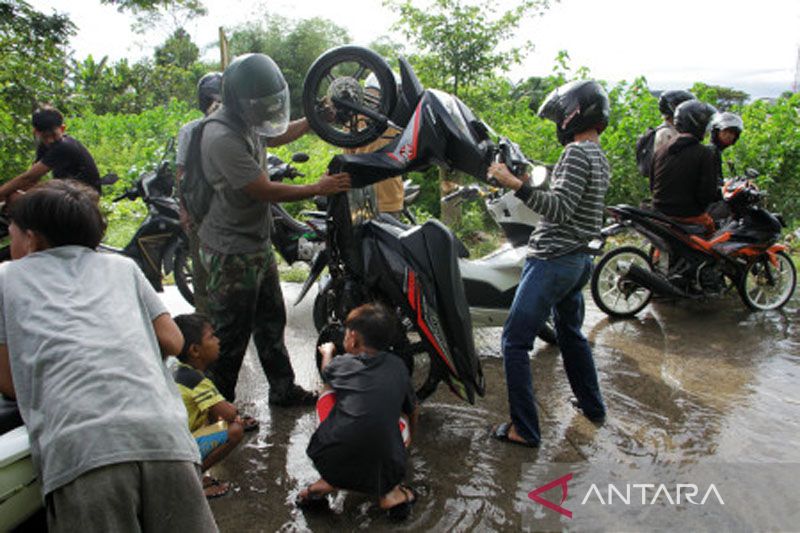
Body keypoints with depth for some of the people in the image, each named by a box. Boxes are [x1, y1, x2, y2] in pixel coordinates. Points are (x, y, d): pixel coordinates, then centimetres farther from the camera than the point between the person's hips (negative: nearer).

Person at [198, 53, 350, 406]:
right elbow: (265, 191, -24)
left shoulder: (245, 121, 4)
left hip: (258, 243, 10)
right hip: (232, 253, -10)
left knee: (271, 321, 19)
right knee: (231, 335, 2)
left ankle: (283, 389, 34)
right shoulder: (223, 137, -26)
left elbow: (276, 136, 28)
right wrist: (319, 189, -17)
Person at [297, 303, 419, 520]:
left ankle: (328, 482, 15)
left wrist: (327, 352, 54)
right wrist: (410, 437, 45)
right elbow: (412, 410, 24)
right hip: (384, 469, 2)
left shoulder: (342, 364, 6)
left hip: (331, 460, -1)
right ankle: (388, 492, 12)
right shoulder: (398, 366, 9)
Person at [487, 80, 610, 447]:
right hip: (578, 260, 10)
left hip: (553, 261, -10)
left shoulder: (577, 153, -15)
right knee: (570, 333, 25)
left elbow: (560, 210, -25)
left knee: (515, 341, -5)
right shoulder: (600, 157, 15)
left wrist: (516, 184, -31)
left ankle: (524, 429, 0)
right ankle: (592, 406, 39)